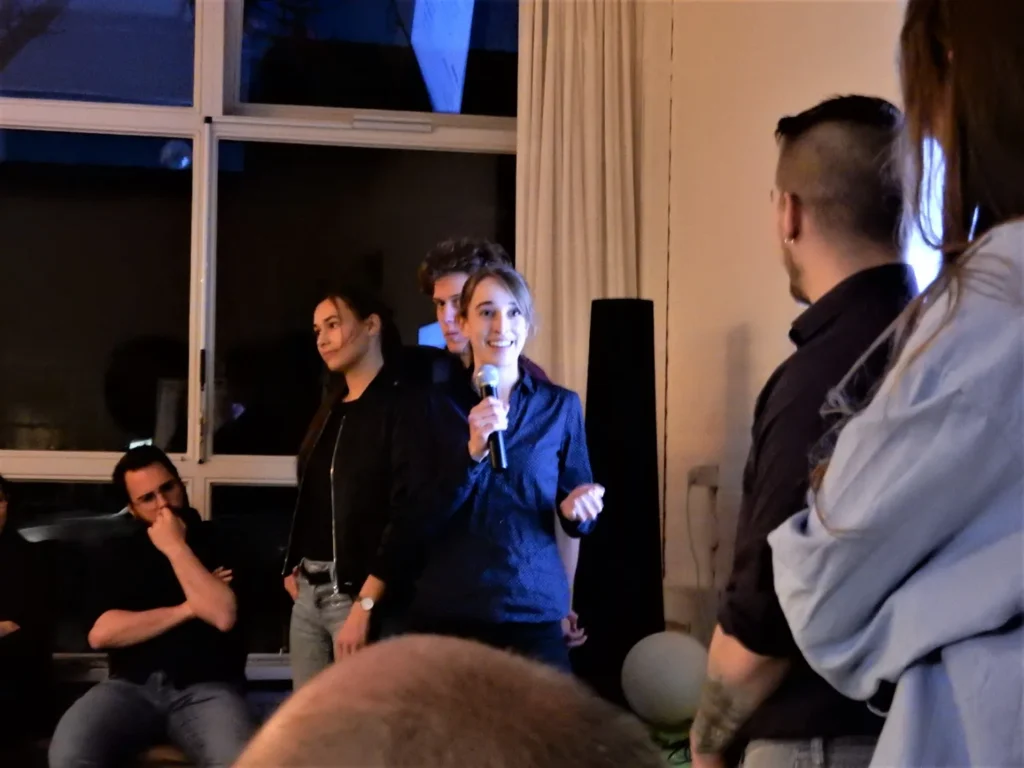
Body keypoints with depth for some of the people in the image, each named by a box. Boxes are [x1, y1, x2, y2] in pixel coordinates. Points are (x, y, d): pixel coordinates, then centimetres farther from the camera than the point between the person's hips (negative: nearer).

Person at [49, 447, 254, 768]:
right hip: (132, 687, 2)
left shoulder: (218, 542, 8)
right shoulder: (121, 553, 16)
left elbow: (224, 616, -10)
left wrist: (176, 548, -6)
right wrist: (188, 609, -3)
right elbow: (101, 633, 0)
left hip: (206, 688, -2)